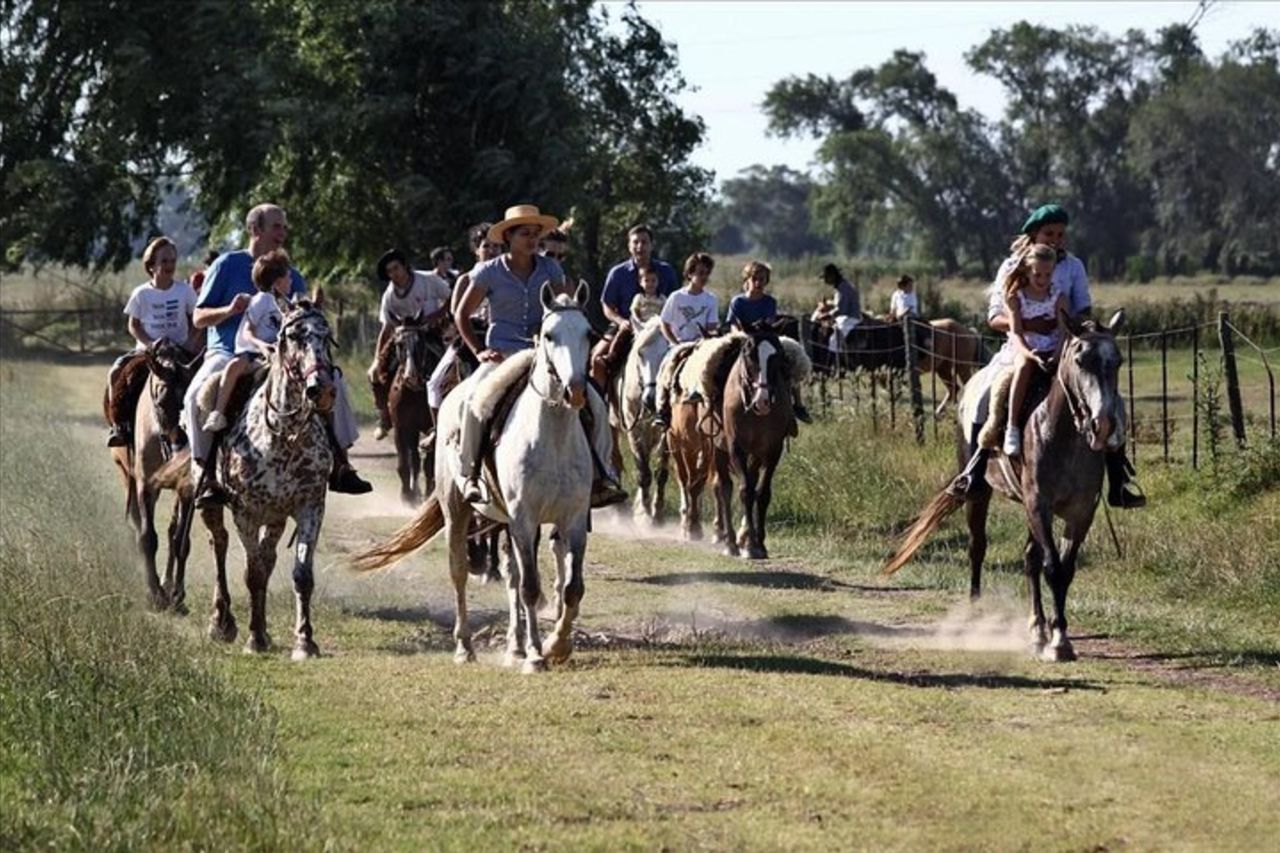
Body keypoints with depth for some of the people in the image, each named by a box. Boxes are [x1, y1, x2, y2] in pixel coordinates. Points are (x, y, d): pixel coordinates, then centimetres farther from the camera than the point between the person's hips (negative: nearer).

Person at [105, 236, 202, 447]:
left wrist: (190, 342, -10)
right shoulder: (141, 294, 1)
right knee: (116, 372, -19)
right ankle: (119, 424, -12)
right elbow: (133, 326, 4)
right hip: (147, 349, 1)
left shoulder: (185, 291, 2)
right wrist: (150, 343, -12)